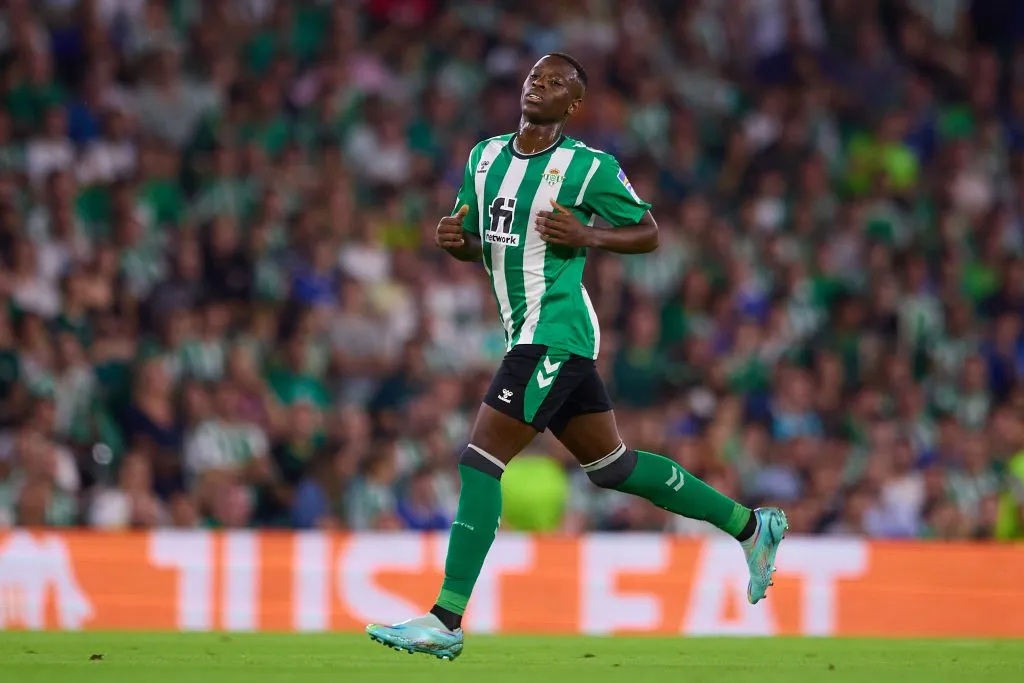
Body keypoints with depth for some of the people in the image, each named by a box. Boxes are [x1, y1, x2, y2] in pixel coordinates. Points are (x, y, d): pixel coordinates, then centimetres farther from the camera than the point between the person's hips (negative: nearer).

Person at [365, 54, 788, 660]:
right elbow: (476, 242, 22)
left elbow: (649, 234, -1)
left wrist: (588, 236, -18)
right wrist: (454, 239, -2)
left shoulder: (591, 168, -8)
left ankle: (446, 621, -14)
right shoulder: (485, 157, 12)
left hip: (556, 333, -9)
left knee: (481, 460, -14)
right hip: (529, 333, 9)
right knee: (611, 464, 18)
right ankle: (750, 526, 32)